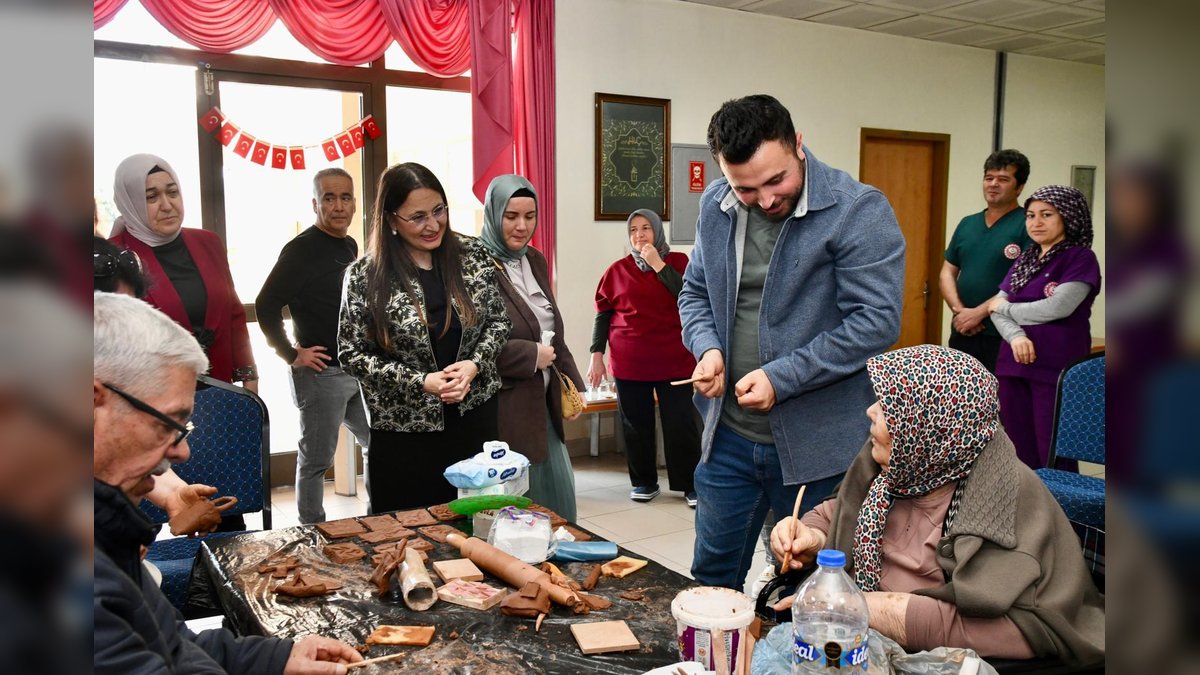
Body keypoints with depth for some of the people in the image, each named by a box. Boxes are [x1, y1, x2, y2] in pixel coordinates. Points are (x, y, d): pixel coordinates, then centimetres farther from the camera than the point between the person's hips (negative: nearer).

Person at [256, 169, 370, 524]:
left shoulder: (350, 246, 11)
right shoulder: (301, 249, -12)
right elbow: (266, 306, -16)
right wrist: (291, 354, -15)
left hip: (359, 370, 8)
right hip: (321, 373, -8)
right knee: (316, 460, 3)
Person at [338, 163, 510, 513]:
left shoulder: (474, 255, -1)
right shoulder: (365, 276, -9)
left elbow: (498, 320, 7)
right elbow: (351, 352, -6)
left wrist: (474, 364, -11)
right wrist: (420, 382, -15)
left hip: (474, 416, 3)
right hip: (403, 429, -2)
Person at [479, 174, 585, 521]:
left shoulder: (535, 261, 13)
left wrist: (573, 385, 13)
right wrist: (530, 356, -17)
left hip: (543, 403, 8)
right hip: (502, 408, -8)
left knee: (558, 494, 12)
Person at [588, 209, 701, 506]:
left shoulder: (678, 261, 5)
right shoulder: (618, 270, 7)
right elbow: (602, 314, 9)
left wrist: (659, 265, -10)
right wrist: (596, 355, 3)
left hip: (675, 360, -1)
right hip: (629, 364, 2)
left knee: (681, 424, 0)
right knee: (636, 425, 8)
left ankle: (690, 484, 11)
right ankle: (644, 482, 22)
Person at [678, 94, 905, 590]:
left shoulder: (859, 211, -14)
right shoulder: (715, 207, 2)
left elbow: (876, 322, -19)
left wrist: (781, 377, -22)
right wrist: (707, 347, -6)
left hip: (817, 444, -5)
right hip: (728, 436, 5)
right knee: (711, 578, 21)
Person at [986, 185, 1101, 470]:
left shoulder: (1080, 258, -4)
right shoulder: (1025, 259, 15)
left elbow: (1057, 307, -17)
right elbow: (998, 307, 7)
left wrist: (1006, 308, -3)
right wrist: (1015, 336, -14)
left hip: (1056, 370, -6)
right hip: (1015, 366, 6)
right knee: (1019, 455, 11)